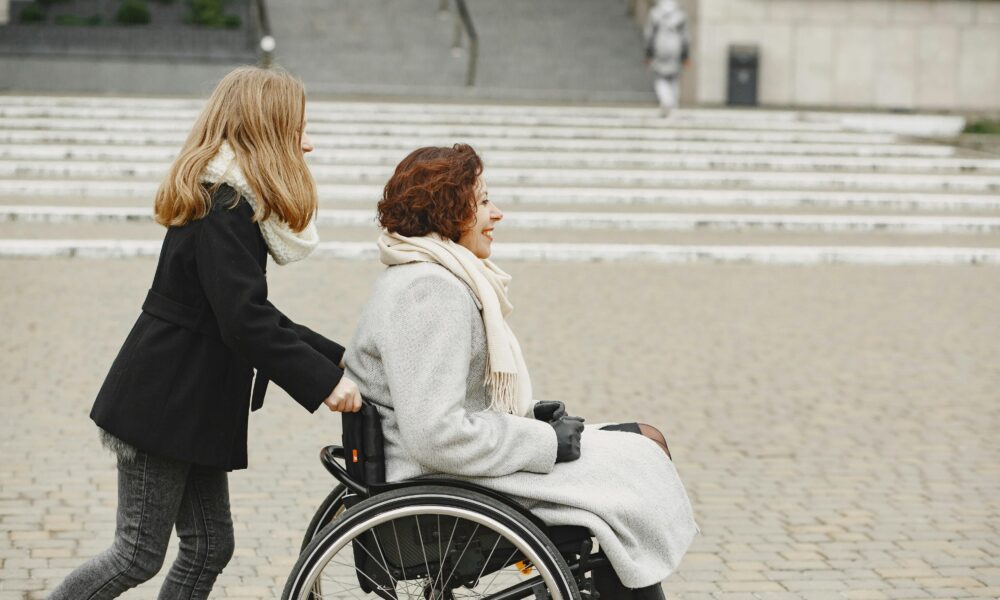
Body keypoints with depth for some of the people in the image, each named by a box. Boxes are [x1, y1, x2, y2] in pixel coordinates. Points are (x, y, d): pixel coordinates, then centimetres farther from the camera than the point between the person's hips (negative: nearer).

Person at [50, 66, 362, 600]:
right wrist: (323, 380, -25)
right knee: (140, 554, -2)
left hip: (193, 409, 10)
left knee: (208, 545, 10)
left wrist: (335, 356, 10)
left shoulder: (230, 200, 14)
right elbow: (245, 321, -27)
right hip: (165, 405, -10)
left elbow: (255, 315, 17)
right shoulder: (225, 207, -19)